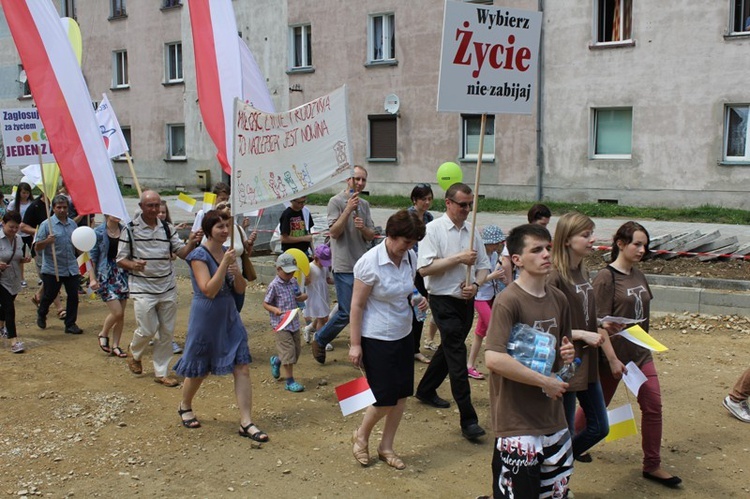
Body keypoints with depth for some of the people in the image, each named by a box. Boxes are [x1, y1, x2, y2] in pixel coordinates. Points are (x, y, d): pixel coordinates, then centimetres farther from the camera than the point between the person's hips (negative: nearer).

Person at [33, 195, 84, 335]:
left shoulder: (72, 224, 10)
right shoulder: (46, 225, -6)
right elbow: (37, 247, -7)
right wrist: (47, 241, -26)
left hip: (71, 268, 4)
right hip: (52, 269, -4)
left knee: (73, 296, 2)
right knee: (49, 295, 9)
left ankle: (70, 324, 14)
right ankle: (41, 314, 39)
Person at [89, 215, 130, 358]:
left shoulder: (125, 230, 4)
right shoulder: (98, 232, -6)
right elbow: (92, 256, -4)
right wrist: (92, 278, -11)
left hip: (122, 273, 4)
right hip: (105, 275, -4)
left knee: (121, 314, 5)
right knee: (117, 312, -10)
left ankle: (115, 346, 18)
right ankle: (103, 335, 18)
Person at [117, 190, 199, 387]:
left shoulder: (167, 228, 7)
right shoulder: (130, 229, -4)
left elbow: (182, 252, 2)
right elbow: (120, 259, -1)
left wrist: (191, 243, -19)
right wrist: (133, 264, -22)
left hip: (167, 288, 4)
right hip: (143, 288, -4)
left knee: (167, 332, 6)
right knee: (147, 329, -6)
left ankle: (161, 372, 19)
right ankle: (134, 353, 28)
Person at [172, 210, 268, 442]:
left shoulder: (228, 252, 5)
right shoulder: (199, 255, -14)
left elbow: (241, 290, 6)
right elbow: (209, 290, -23)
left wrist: (237, 273, -14)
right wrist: (225, 264, -27)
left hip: (229, 315, 6)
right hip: (206, 316, -6)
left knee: (242, 367, -3)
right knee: (199, 369, 11)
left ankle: (246, 422, 1)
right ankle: (185, 407, 40)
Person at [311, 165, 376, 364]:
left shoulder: (364, 204, 11)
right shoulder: (336, 201, -7)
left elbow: (371, 236, 9)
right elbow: (334, 232, -13)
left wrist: (363, 228, -13)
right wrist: (349, 209, -20)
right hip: (344, 267, -6)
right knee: (347, 312, -5)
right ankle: (319, 340, 17)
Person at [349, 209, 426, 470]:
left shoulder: (410, 257, 0)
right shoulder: (370, 262, -19)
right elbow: (357, 305, -15)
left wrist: (419, 299, -4)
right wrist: (355, 344, -14)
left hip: (403, 335, 6)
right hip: (376, 338, -6)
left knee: (401, 394, 8)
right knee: (385, 397, -2)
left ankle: (386, 447, 26)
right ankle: (361, 435, 27)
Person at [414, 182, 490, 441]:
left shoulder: (472, 231, 8)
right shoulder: (433, 230, -9)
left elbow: (483, 266, 11)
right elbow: (424, 268, -17)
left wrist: (475, 285, -9)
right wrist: (458, 258, -18)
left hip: (467, 301, 7)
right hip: (444, 301, -7)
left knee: (448, 349, 20)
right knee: (457, 355, -10)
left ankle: (426, 390, 42)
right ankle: (468, 420, -8)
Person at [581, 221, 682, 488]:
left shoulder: (638, 276, 6)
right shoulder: (606, 278, -15)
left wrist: (645, 344, 12)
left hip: (640, 352, 6)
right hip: (615, 352, -6)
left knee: (653, 406, 3)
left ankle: (652, 465, 15)